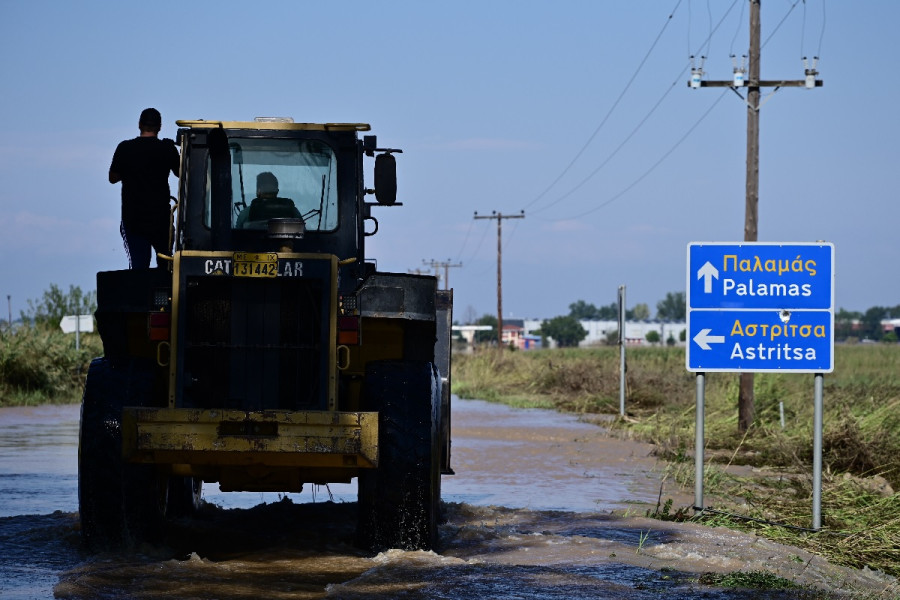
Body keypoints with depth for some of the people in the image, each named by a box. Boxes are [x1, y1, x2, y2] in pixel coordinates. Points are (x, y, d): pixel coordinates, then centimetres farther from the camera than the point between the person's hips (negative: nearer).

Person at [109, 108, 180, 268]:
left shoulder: (125, 148, -3)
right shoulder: (167, 149, -5)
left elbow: (113, 178, 7)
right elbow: (181, 173, 11)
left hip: (132, 217, 0)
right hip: (161, 217, 0)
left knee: (138, 263, -3)